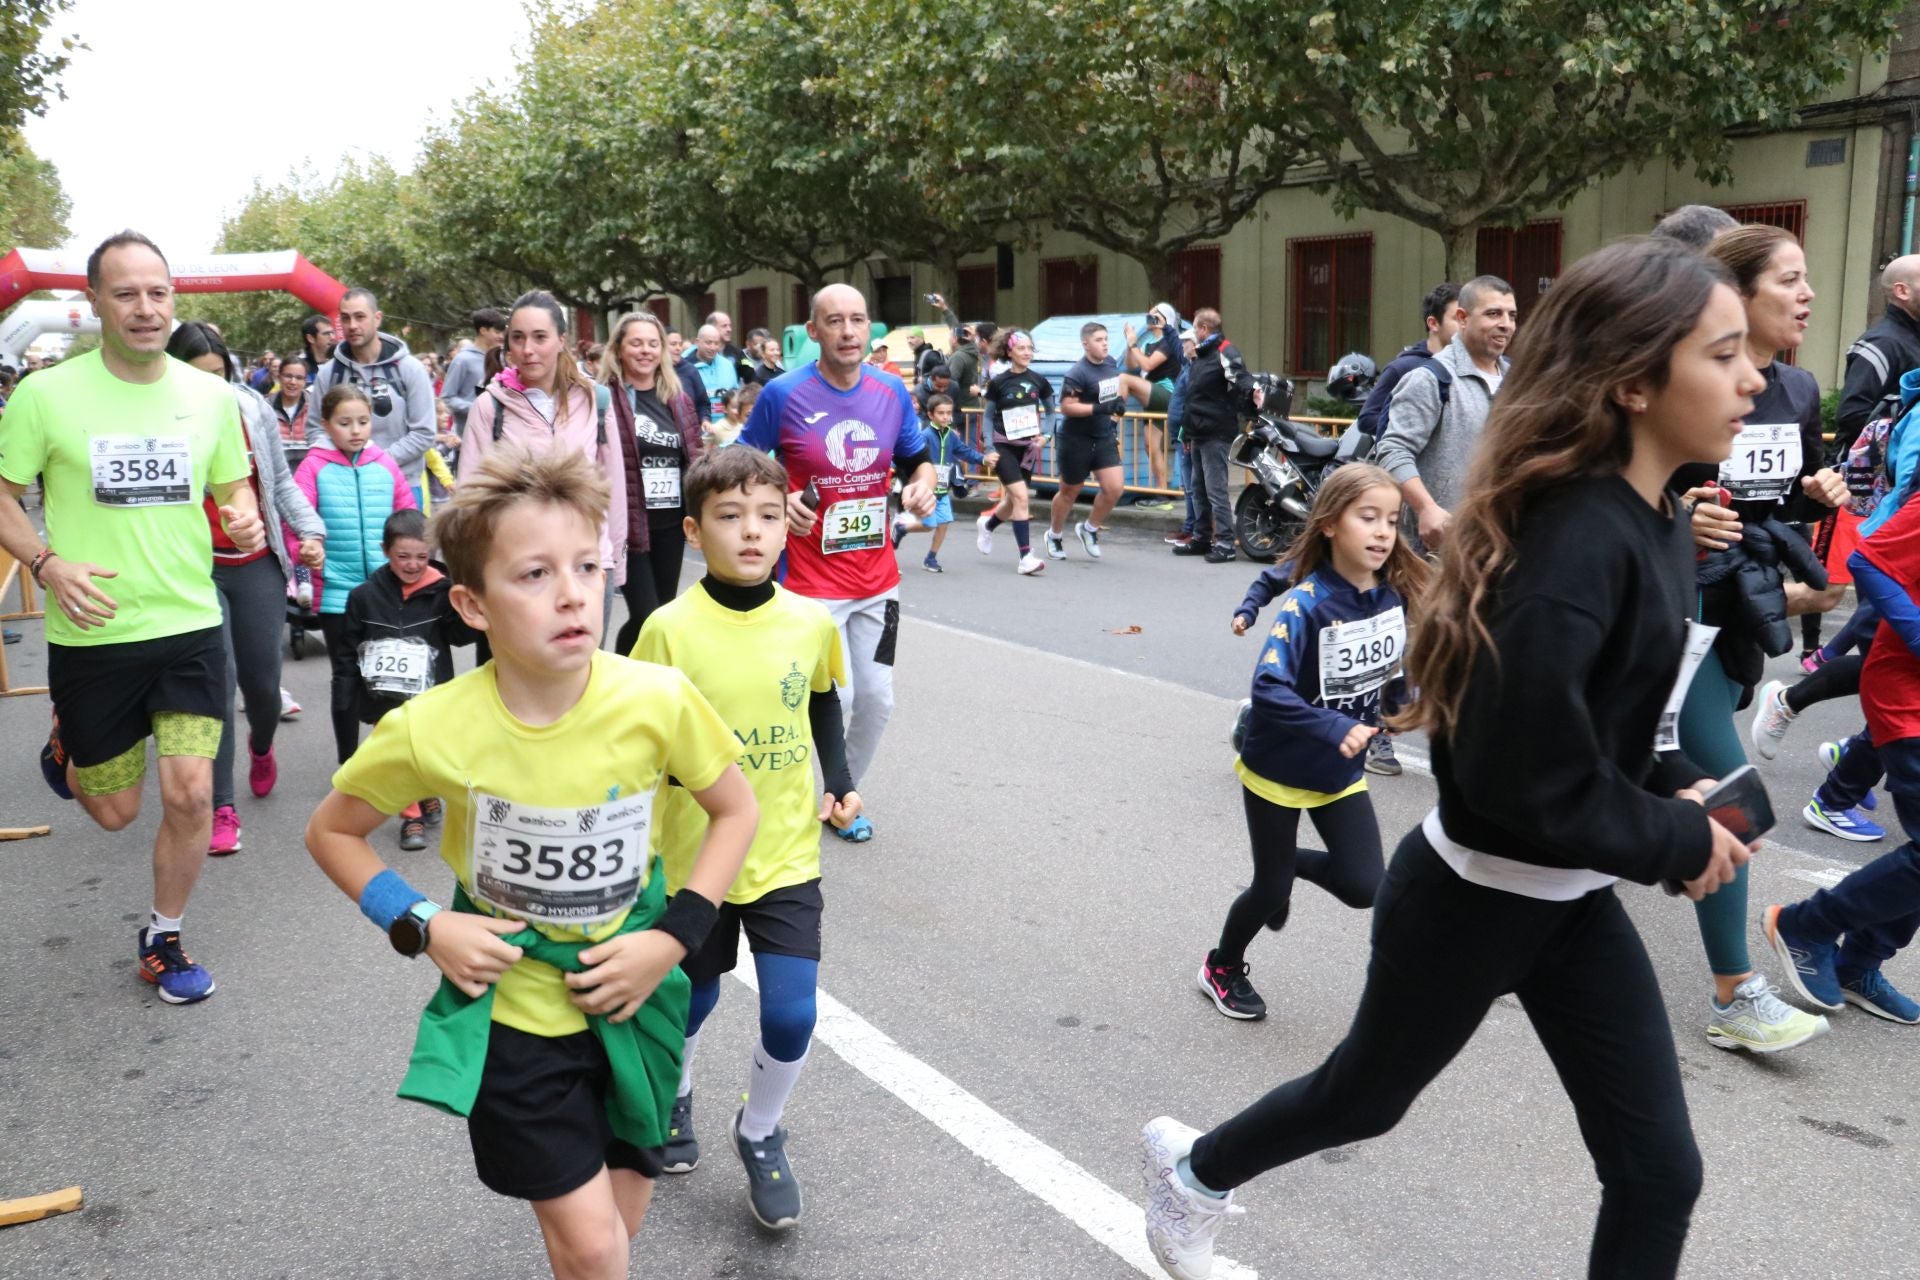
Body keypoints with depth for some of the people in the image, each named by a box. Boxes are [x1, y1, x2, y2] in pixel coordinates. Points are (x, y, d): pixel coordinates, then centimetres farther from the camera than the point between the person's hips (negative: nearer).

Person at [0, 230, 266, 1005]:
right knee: (114, 812, 12)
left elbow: (233, 486, 14)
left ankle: (163, 940, 19)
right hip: (91, 635, -1)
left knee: (190, 793, -6)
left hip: (189, 626, 2)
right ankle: (67, 746, 48)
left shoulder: (210, 394, 1)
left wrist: (245, 517, -9)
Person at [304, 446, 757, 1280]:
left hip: (629, 1001, 2)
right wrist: (420, 927, -14)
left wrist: (674, 937, -12)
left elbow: (735, 811, -2)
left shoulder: (659, 701, -20)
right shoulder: (432, 731, -20)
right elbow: (331, 831, -1)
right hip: (512, 1009, -2)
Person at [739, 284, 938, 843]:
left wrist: (922, 484, -8)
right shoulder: (784, 393, -11)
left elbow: (917, 458, 14)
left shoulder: (892, 391, 1)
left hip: (877, 579, 5)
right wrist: (778, 502, -18)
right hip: (811, 580, -4)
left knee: (877, 698, 9)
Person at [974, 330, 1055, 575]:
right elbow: (989, 416, 1)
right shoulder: (999, 382, -7)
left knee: (1014, 501, 13)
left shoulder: (1038, 380, 0)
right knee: (1020, 497, -16)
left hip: (1027, 446, 4)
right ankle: (1026, 557, -12)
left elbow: (1049, 410, 13)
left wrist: (1045, 434, -3)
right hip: (1004, 446, -4)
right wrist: (989, 449, -7)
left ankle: (987, 524, 46)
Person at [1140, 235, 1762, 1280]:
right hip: (1472, 898, -8)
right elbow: (1521, 775, -30)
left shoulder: (1657, 524, 1)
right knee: (1367, 1095, 18)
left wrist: (1671, 790, 0)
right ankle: (1193, 1169, 48)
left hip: (1573, 901, 8)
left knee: (1657, 1170, 10)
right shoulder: (1576, 540, -28)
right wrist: (1683, 843, -16)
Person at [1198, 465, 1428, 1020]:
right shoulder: (1306, 604, -26)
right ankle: (1222, 968, 37)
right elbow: (1268, 687, -35)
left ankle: (1285, 863, 30)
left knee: (1365, 886, -1)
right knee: (1272, 889, 9)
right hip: (1278, 767, -5)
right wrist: (1334, 729, -40)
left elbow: (1397, 661, 10)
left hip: (1340, 771, 5)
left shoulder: (1394, 595, -9)